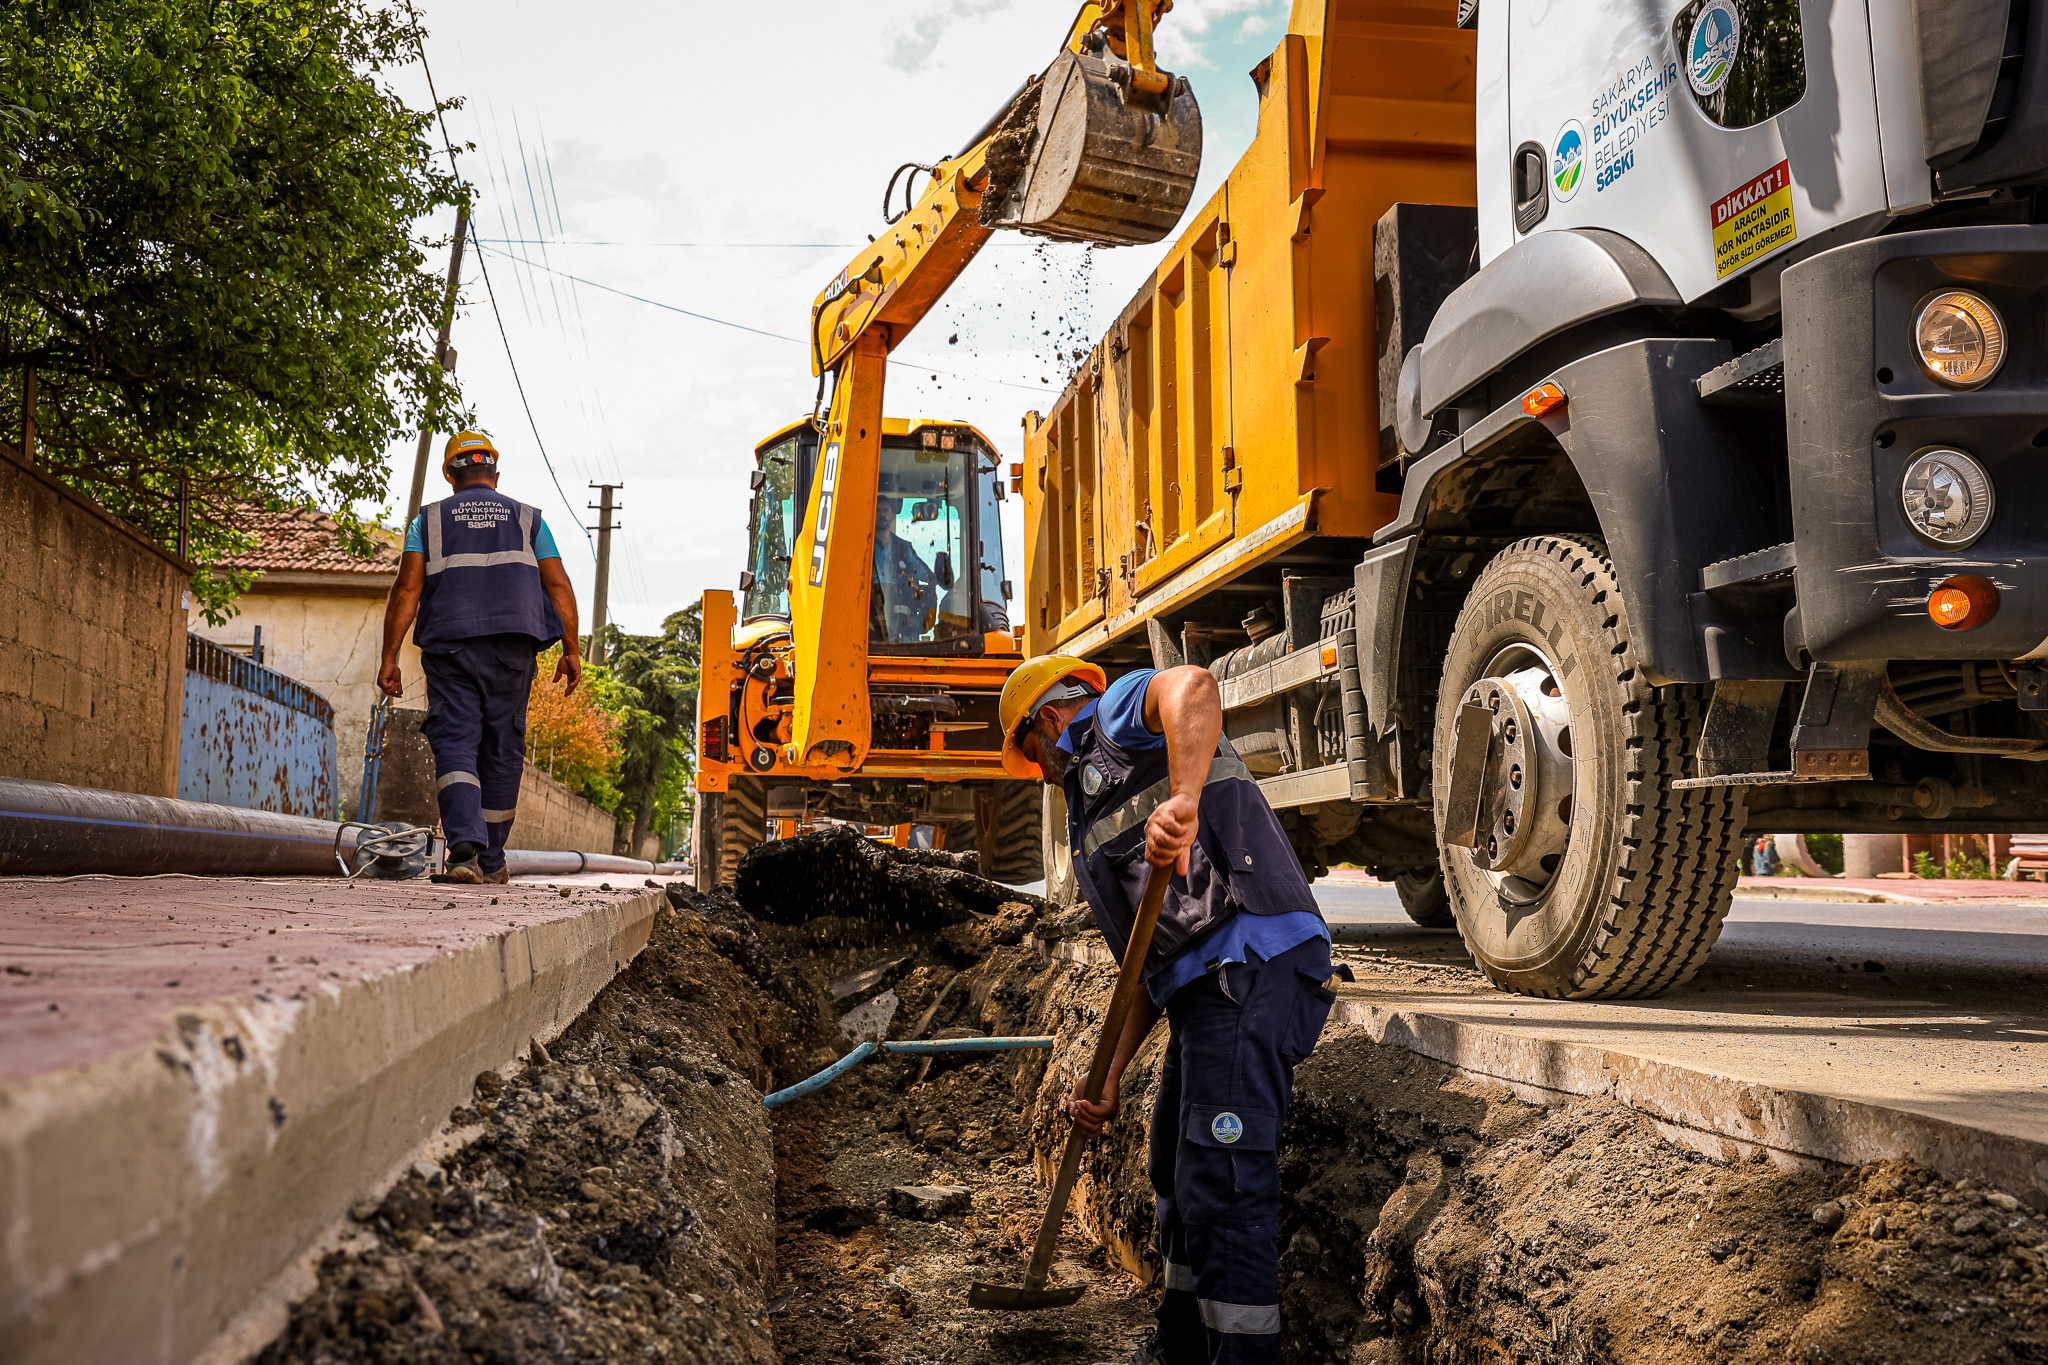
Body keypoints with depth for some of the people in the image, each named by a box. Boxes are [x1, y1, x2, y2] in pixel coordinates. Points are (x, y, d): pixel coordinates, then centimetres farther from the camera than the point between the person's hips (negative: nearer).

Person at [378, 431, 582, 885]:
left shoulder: (429, 519, 11)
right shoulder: (527, 519, 14)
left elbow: (407, 588, 0)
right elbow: (558, 585, 5)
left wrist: (389, 657, -1)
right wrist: (571, 650, 6)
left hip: (449, 647, -1)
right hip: (512, 647, 1)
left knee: (454, 745, -6)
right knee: (502, 751, 8)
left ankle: (465, 845, -28)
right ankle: (491, 861, 13)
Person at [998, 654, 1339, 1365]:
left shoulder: (1118, 717, 4)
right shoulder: (1093, 816, 29)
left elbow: (1192, 686, -23)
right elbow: (1151, 963, 25)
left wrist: (1183, 802, -37)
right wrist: (1108, 1076, 20)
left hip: (1252, 966, -11)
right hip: (1205, 988, 11)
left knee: (1222, 1186, -12)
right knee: (1176, 1174, 22)